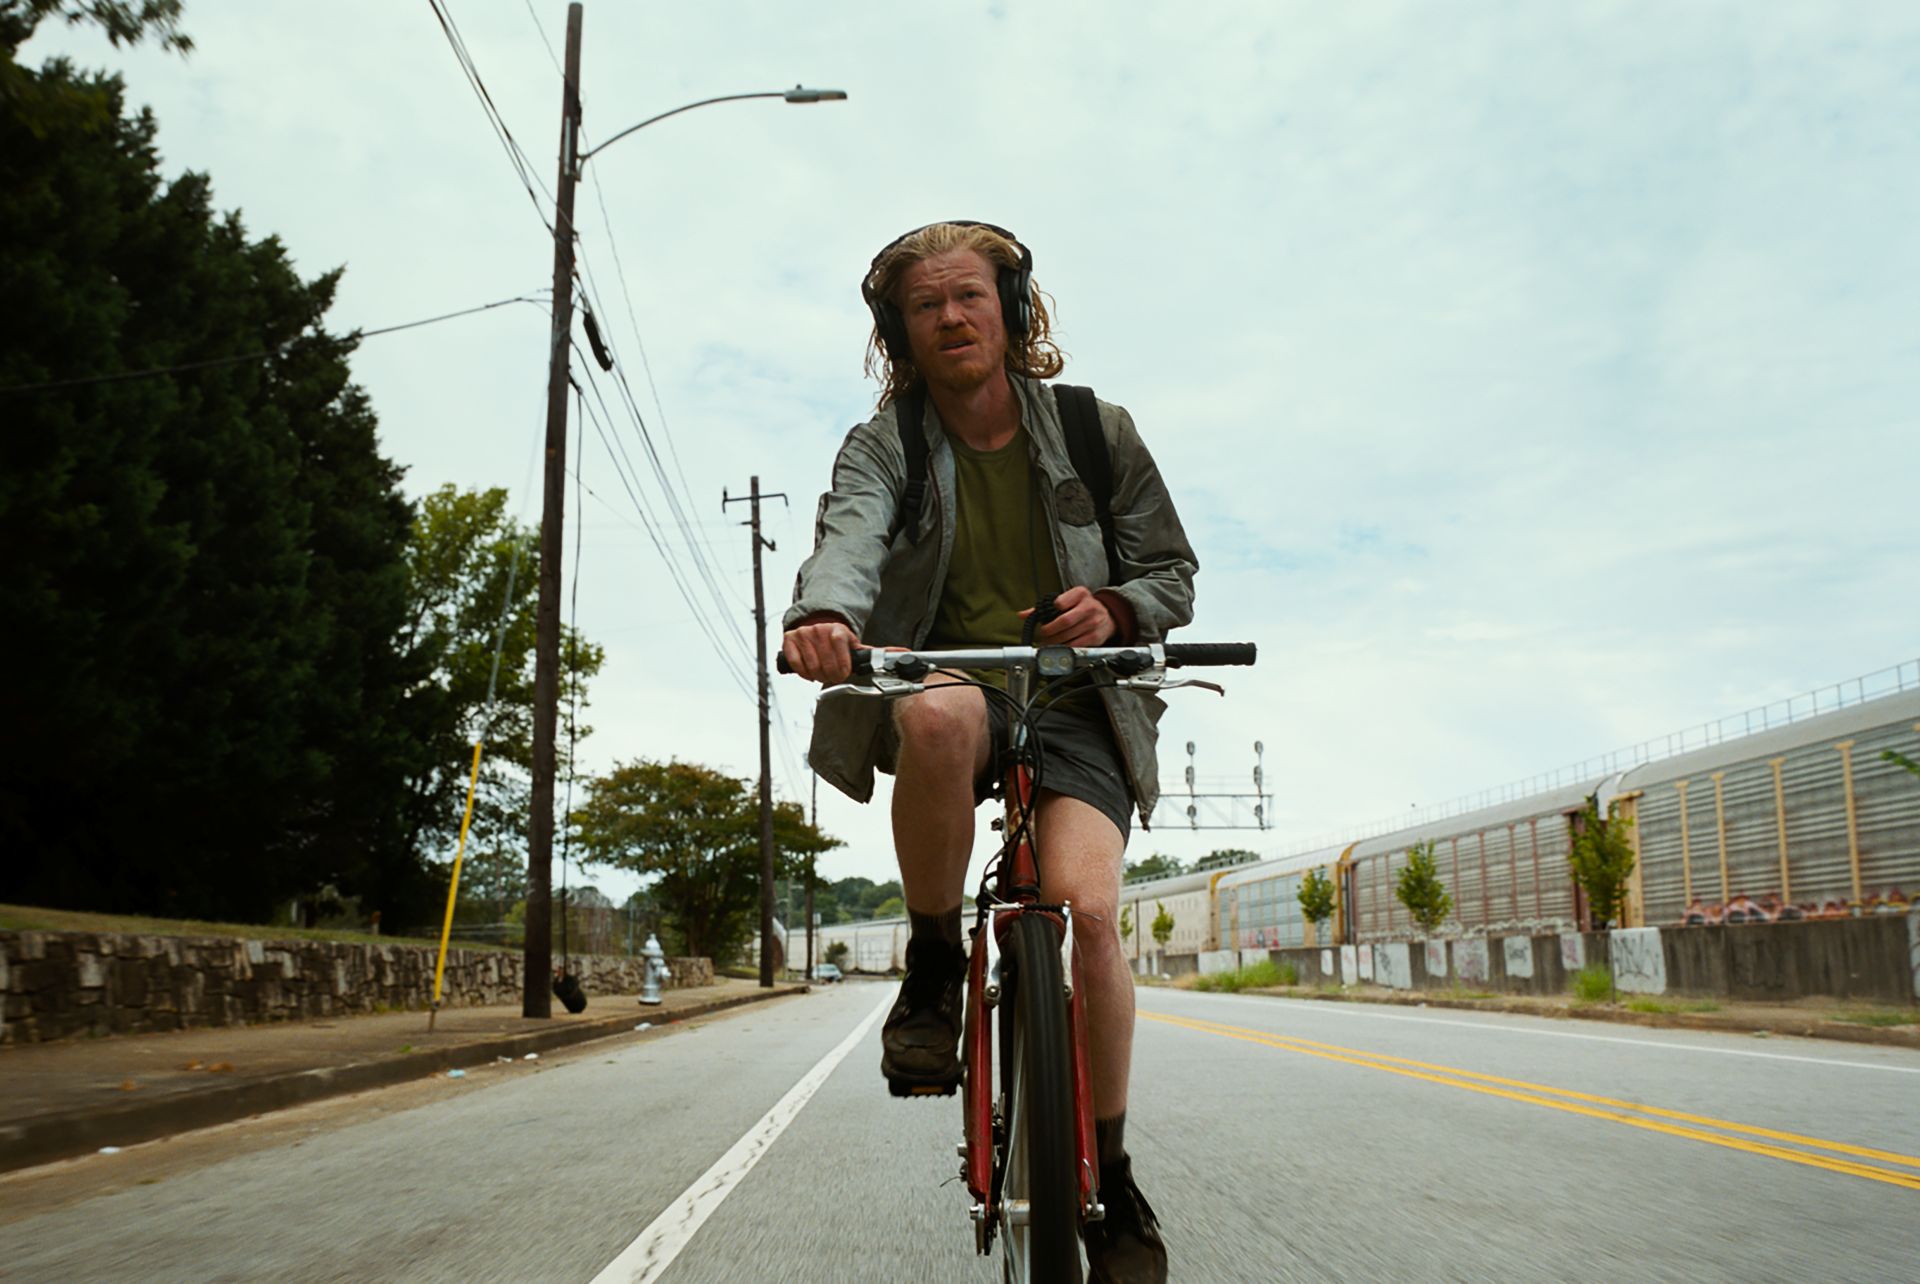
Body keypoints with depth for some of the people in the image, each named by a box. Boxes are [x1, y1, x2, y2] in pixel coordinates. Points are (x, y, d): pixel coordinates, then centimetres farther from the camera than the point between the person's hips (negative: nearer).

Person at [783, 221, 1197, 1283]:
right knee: (940, 715, -39)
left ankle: (1112, 1178, -1)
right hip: (945, 678, 0)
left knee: (1084, 906, -24)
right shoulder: (881, 447, 2)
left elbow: (1174, 575, 9)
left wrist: (1116, 608, -15)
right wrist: (824, 613, -44)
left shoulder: (1097, 434, 6)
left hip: (1075, 702, 1)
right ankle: (934, 967, -14)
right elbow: (849, 534, -20)